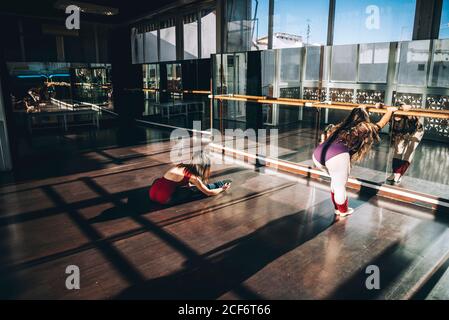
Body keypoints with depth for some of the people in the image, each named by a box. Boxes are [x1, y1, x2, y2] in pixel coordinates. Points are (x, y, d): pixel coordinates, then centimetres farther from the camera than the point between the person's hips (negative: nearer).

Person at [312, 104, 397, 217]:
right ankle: (343, 211, 38)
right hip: (337, 155, -6)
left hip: (317, 154, 7)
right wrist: (390, 110, 52)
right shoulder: (365, 128, 22)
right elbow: (381, 123, 39)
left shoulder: (342, 126, 31)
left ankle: (337, 208, 43)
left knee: (335, 180, 30)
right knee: (340, 186, 16)